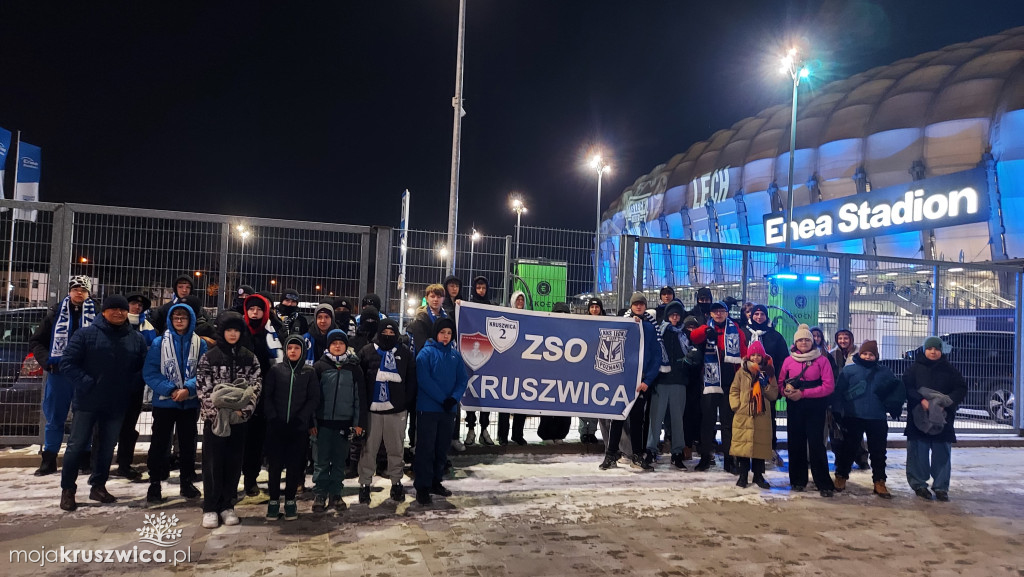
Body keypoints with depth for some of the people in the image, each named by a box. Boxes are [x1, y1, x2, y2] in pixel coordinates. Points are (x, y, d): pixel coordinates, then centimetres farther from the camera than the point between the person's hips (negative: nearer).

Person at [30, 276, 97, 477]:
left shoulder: (97, 314, 0)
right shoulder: (56, 313, 7)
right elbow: (36, 341, 10)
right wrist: (47, 361, -4)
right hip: (59, 373, 2)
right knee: (54, 418, 8)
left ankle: (85, 459, 18)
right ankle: (48, 461, 18)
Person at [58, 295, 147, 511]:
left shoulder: (137, 339, 4)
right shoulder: (87, 334, -5)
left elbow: (144, 368, 8)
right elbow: (67, 363, -7)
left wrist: (130, 385, -7)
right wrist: (86, 384, -16)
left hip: (117, 404, 3)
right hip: (87, 402, -3)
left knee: (107, 448, 12)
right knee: (77, 445, 3)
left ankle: (98, 486, 26)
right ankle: (68, 489, 16)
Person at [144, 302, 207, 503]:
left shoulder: (200, 344, -2)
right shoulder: (159, 342, -4)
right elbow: (150, 373, -8)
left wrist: (188, 389, -19)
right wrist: (170, 390, -18)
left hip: (191, 402, 1)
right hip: (164, 402, -1)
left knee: (188, 443, 12)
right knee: (160, 443, 6)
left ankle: (187, 482, 25)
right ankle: (155, 484, 18)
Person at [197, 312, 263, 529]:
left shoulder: (249, 358, 6)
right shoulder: (209, 357, 0)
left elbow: (255, 387, 1)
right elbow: (203, 388, -5)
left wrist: (243, 410, -12)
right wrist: (217, 411, -14)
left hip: (240, 419, 2)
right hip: (214, 418, -2)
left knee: (234, 463, 7)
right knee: (213, 463, 1)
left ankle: (227, 506, 17)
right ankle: (210, 508, 9)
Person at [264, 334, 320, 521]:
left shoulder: (309, 372, 5)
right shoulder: (276, 370, 5)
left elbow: (314, 399, 1)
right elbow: (267, 396, 1)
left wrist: (301, 418, -9)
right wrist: (273, 417, -9)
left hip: (299, 428, 0)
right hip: (276, 427, 0)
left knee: (295, 465, 4)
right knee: (275, 464, 3)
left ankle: (290, 500, 16)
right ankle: (274, 500, 15)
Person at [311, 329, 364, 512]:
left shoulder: (354, 368, 5)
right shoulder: (320, 366, 2)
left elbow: (360, 397, 5)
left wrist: (359, 422, 0)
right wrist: (311, 421, -5)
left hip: (344, 422, 1)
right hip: (323, 422, -1)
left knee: (339, 461, 7)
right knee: (322, 460, 3)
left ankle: (335, 494, 17)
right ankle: (319, 495, 13)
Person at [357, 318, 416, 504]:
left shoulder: (405, 353, 6)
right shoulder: (367, 351, 3)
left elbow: (411, 381, 7)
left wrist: (407, 403, 0)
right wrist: (363, 403, -4)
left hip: (397, 409, 1)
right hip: (372, 408, -1)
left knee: (396, 448, 9)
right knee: (369, 448, 4)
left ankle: (396, 482, 21)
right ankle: (364, 483, 14)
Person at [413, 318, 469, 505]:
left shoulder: (455, 354, 8)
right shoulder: (426, 352, -7)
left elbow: (463, 379, 4)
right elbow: (424, 380, -15)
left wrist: (454, 398, -13)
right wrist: (442, 399, -18)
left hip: (449, 409, 5)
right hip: (428, 408, -5)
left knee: (442, 448, 13)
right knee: (426, 448, -1)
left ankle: (436, 481, 26)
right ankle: (422, 486, 7)